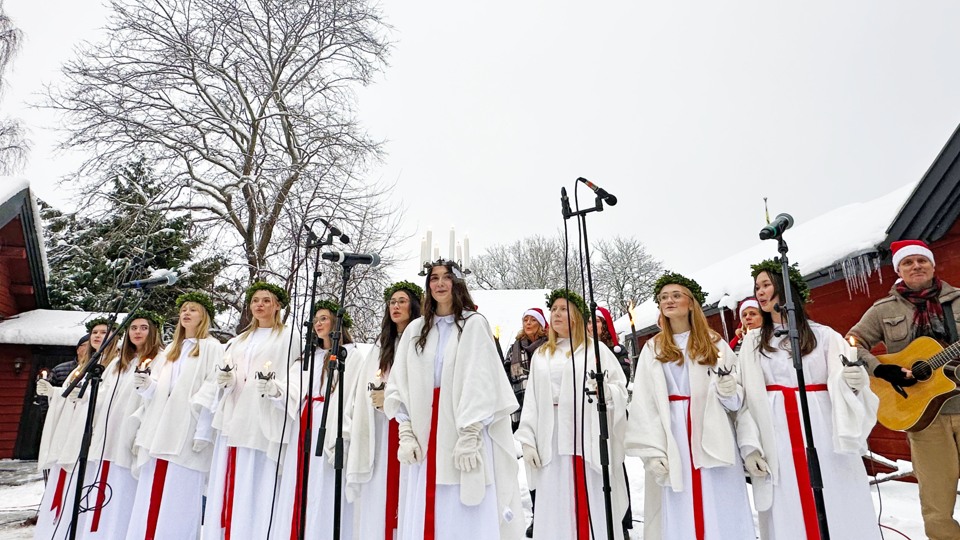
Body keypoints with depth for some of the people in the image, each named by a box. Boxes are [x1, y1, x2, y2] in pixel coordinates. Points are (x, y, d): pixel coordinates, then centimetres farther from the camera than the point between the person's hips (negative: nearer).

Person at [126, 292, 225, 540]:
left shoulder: (212, 347, 2)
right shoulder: (169, 350, 23)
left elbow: (212, 393, -8)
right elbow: (157, 391, 20)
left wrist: (203, 431, -16)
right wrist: (146, 385, -3)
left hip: (187, 433, -6)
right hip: (160, 432, 6)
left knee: (179, 498, -6)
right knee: (151, 496, 5)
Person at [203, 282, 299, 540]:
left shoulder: (287, 338, 6)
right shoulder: (239, 341, 23)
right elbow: (223, 377, 20)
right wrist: (223, 380, -3)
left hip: (264, 423, -5)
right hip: (233, 421, 5)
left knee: (255, 489, -6)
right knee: (226, 488, 4)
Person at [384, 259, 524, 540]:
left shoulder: (474, 324, 0)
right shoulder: (415, 330, 13)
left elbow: (480, 384, -8)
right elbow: (399, 386, 10)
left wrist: (469, 435, -15)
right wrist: (406, 434, 0)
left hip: (467, 432, -4)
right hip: (426, 436, 4)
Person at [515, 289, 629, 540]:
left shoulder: (595, 349, 4)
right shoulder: (540, 355, 15)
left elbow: (621, 389, -1)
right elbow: (531, 402, 10)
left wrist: (605, 390, -22)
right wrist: (527, 440, 2)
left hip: (588, 436, -3)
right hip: (552, 441, 3)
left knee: (591, 504, 0)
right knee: (556, 509, 6)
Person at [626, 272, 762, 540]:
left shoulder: (715, 344, 10)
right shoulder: (652, 349, 8)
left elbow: (739, 401, 7)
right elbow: (643, 405, 0)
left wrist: (750, 445, -9)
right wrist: (652, 451, -11)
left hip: (714, 439, 1)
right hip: (671, 439, 0)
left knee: (722, 515, 2)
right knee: (678, 518, 3)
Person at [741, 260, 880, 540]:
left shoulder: (824, 335, 6)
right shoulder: (753, 341, 10)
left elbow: (843, 381, -4)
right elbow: (751, 394, 5)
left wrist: (853, 380, -25)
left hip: (824, 429, -1)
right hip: (777, 434, 1)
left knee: (839, 509, 2)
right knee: (787, 513, 3)